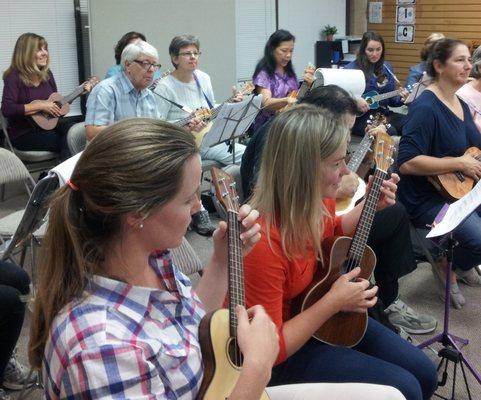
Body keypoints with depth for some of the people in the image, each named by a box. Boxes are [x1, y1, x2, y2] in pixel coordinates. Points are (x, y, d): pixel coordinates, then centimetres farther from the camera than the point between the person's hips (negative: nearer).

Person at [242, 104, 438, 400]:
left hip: (323, 316, 8)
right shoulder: (262, 244, -37)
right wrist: (333, 303, -27)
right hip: (284, 354, -8)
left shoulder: (314, 203, -10)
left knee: (423, 372, 9)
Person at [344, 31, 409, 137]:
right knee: (389, 132, -34)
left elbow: (390, 98, 20)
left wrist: (400, 99, -2)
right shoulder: (351, 69, -6)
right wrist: (355, 100, -24)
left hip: (383, 113, 6)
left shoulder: (387, 68, 13)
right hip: (360, 117, -6)